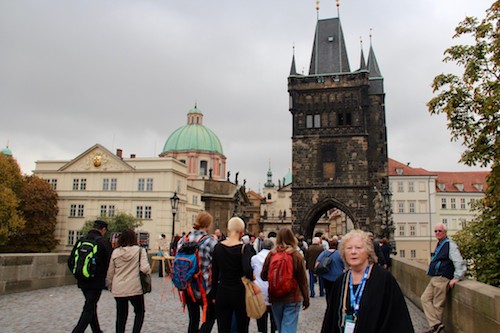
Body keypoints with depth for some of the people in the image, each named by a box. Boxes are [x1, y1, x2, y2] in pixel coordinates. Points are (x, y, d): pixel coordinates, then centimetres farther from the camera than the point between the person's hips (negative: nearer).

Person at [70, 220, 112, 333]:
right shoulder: (103, 242, -13)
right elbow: (110, 263, -13)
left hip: (82, 281, 6)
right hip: (97, 281, -6)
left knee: (91, 306, 20)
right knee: (89, 309, 2)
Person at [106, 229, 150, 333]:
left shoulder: (115, 252, 2)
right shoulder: (140, 250, -7)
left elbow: (110, 273, 7)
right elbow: (145, 268, -16)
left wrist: (109, 286, 21)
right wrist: (148, 270, 6)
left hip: (118, 290, 3)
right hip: (135, 288, -3)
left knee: (121, 315, 16)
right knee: (139, 312, 16)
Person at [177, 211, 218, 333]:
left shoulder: (183, 240, 1)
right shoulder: (210, 242, -13)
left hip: (188, 286, 5)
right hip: (205, 287, -5)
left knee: (193, 319, 17)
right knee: (210, 318, 11)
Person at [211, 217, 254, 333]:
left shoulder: (218, 247, 0)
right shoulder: (244, 248, -13)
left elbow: (214, 274, 5)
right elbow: (247, 270, -28)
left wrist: (214, 294, 14)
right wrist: (252, 277, -7)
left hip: (222, 294, 3)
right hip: (240, 294, -3)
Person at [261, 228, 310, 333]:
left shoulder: (271, 255, -6)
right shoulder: (297, 256, -10)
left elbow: (263, 276, 2)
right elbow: (303, 280, -5)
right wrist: (306, 299, 6)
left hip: (275, 298, 3)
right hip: (293, 298, -2)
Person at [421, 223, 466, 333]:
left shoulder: (450, 245, -11)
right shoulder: (439, 245, 17)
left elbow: (459, 263, -17)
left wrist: (456, 278, -19)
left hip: (442, 279, -10)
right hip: (434, 279, 10)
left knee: (438, 305, -4)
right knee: (425, 298, 4)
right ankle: (436, 324, 3)